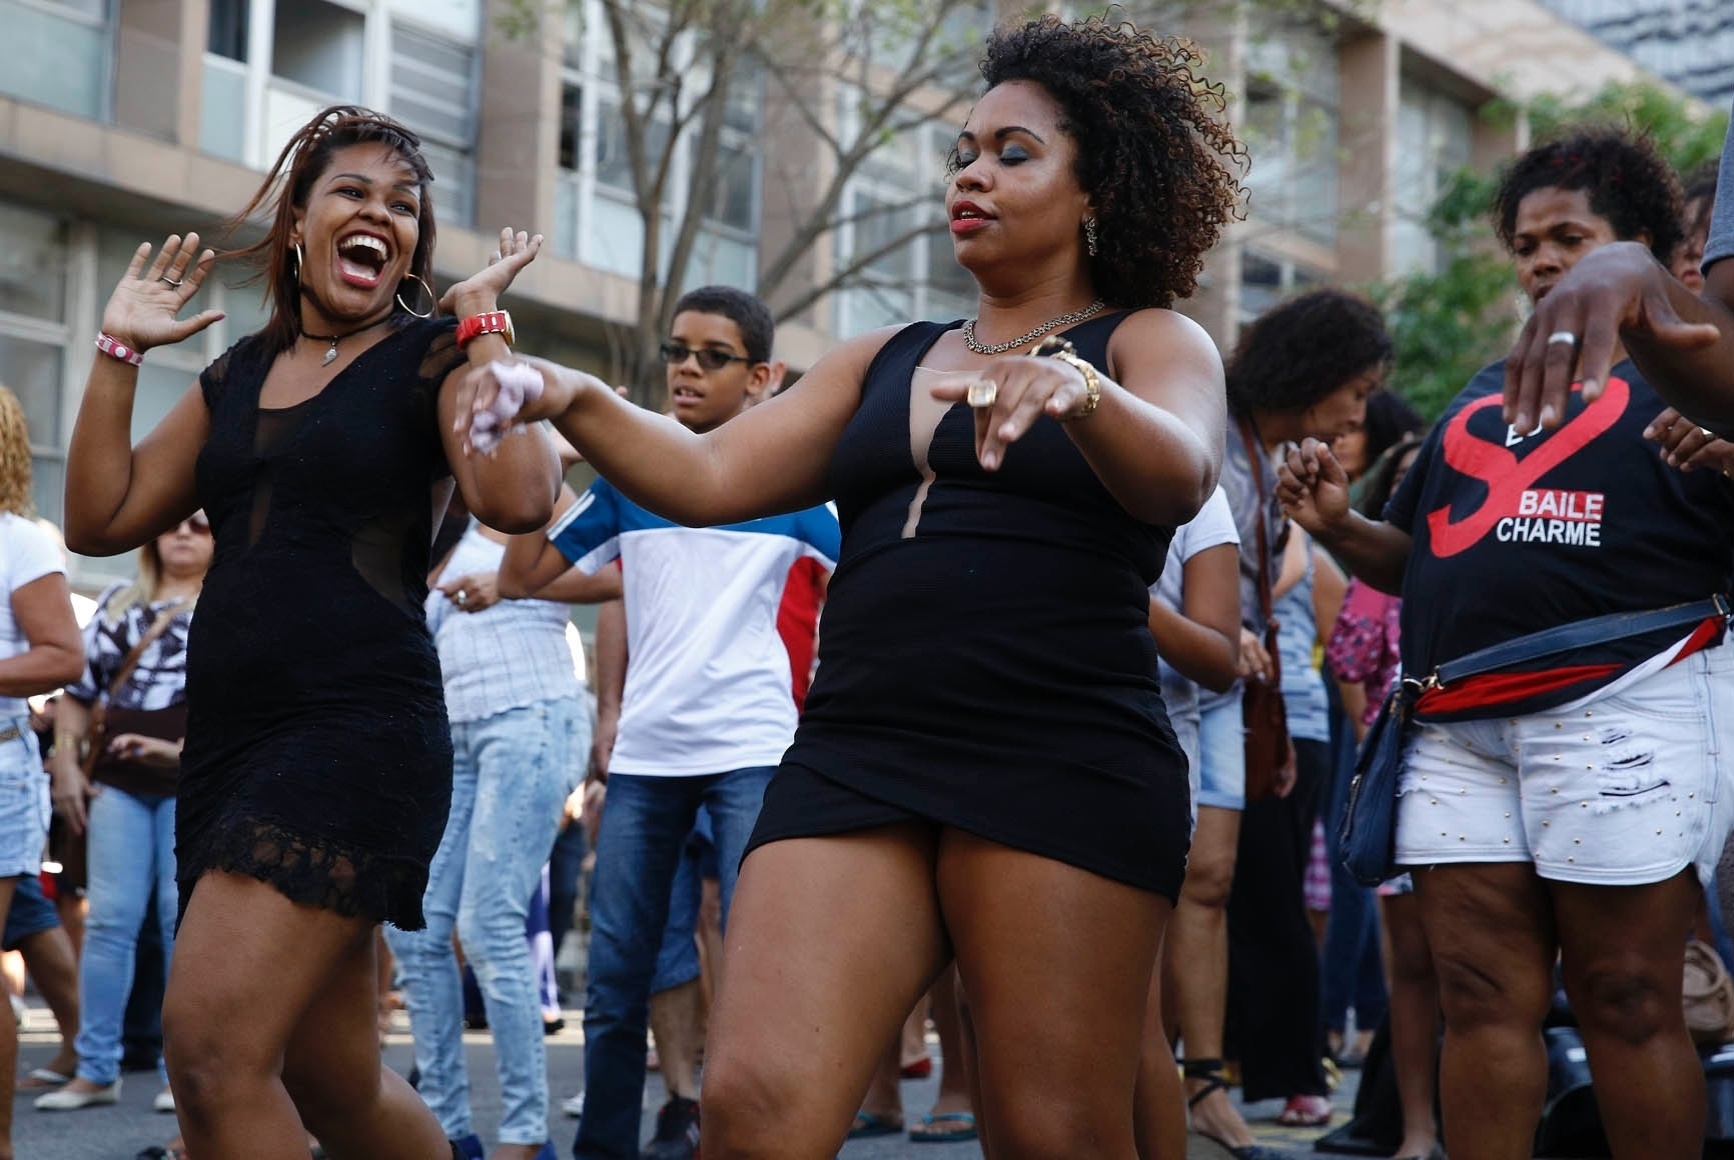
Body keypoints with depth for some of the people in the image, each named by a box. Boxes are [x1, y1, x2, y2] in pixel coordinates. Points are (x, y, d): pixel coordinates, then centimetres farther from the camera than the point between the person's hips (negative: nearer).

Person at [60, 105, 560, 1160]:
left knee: (214, 1046, -19)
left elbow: (517, 499, -18)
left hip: (361, 728, -6)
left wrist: (482, 323, -10)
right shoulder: (239, 375, 18)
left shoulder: (433, 359, 2)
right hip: (227, 738, 7)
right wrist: (119, 350, 13)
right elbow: (100, 520, 16)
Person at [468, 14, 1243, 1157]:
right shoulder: (883, 364, 24)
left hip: (1063, 765, -4)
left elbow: (1179, 479, -12)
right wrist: (577, 401, -6)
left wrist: (1077, 388, -34)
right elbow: (709, 478, 13)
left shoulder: (1154, 343, 10)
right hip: (852, 761, 4)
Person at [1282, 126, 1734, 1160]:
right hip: (1462, 726, 6)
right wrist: (1339, 525, 8)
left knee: (1626, 1000, -3)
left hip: (1619, 708, -6)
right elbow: (1420, 560, 28)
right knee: (1485, 998, 2)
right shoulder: (1482, 396, 26)